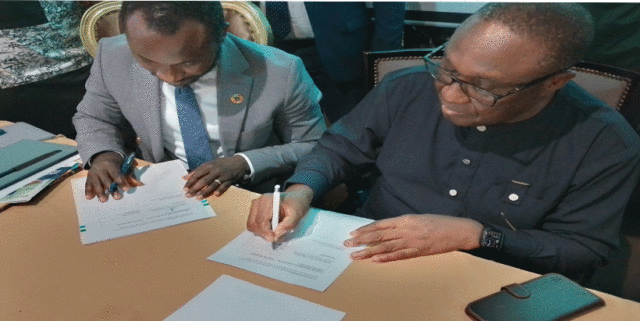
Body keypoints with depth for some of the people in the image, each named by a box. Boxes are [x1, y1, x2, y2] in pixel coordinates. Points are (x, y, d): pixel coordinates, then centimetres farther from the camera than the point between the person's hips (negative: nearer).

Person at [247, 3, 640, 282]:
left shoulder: (605, 144, -12)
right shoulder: (408, 89, -7)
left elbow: (585, 251, -8)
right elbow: (340, 148, 4)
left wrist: (475, 236, -21)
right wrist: (300, 191, -16)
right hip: (366, 261, 2)